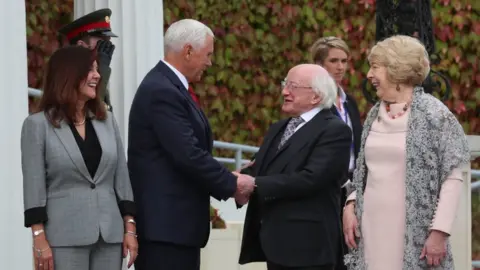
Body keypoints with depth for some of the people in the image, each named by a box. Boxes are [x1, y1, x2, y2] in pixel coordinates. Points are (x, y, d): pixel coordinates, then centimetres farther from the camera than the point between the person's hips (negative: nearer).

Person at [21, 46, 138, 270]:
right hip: (65, 237, -4)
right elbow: (34, 186, -5)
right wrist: (39, 239, -11)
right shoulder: (38, 125, -1)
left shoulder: (107, 121, 12)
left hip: (110, 234, 4)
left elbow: (122, 178, 12)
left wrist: (130, 229, 6)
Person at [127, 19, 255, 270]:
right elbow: (188, 155, -22)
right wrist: (232, 184, -12)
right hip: (166, 221, -11)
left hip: (176, 220, 11)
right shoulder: (161, 91, -17)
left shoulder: (170, 87, 16)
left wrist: (227, 180, 8)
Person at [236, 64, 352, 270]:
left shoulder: (334, 130, -9)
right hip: (274, 241, 9)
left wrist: (255, 185, -20)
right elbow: (258, 169, 13)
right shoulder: (278, 129, 21)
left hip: (307, 244, -9)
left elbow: (310, 178, -21)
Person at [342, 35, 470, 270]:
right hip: (372, 227, 5)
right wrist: (351, 206, 4)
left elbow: (453, 177, -8)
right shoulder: (374, 115, 13)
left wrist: (440, 232, -15)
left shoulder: (434, 115, -6)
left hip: (414, 232, -5)